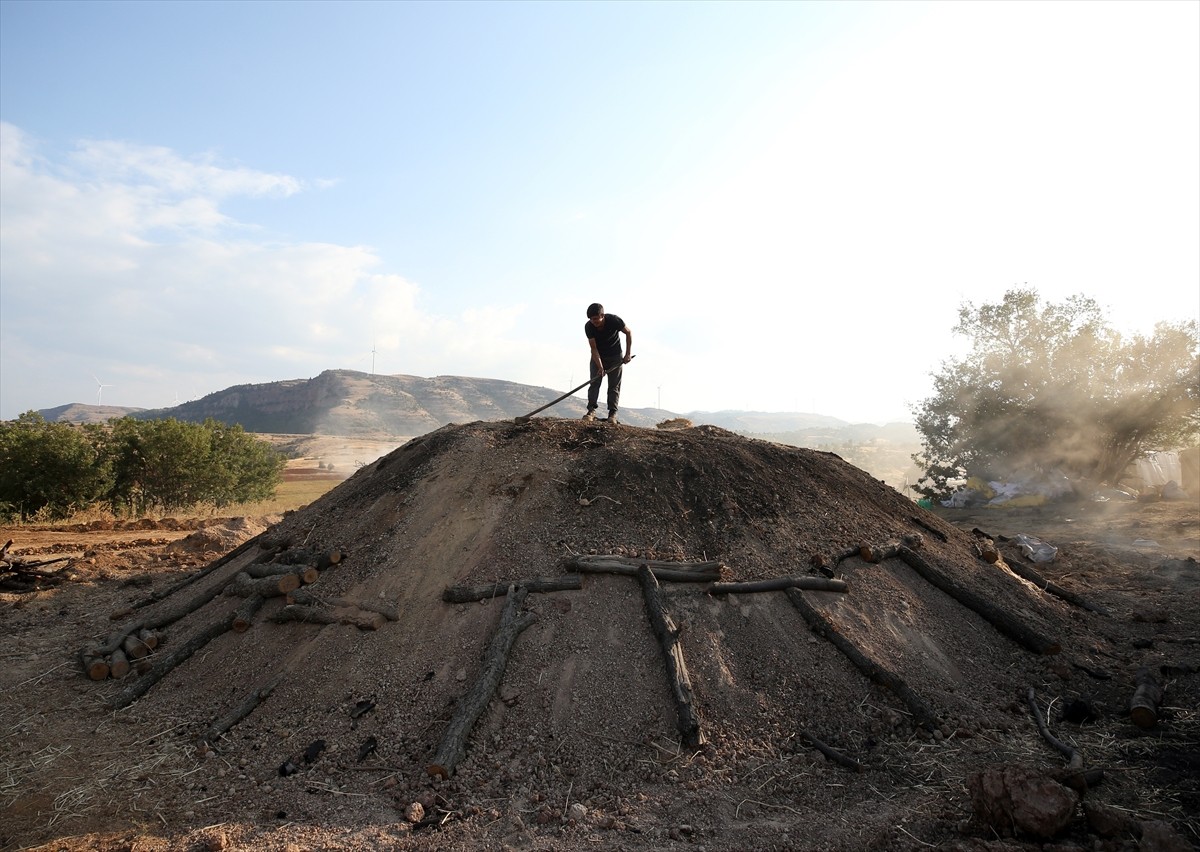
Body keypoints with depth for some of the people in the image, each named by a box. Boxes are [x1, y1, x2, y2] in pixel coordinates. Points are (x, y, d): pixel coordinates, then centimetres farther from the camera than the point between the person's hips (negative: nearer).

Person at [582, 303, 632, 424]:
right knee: (594, 382, -10)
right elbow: (594, 348, -20)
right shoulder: (589, 327, -21)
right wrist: (600, 367, -29)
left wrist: (628, 353, -11)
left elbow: (628, 332, -8)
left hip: (615, 356, -1)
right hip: (597, 356, 1)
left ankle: (612, 413, -7)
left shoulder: (614, 320, -25)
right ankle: (591, 410, -14)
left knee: (614, 385, -5)